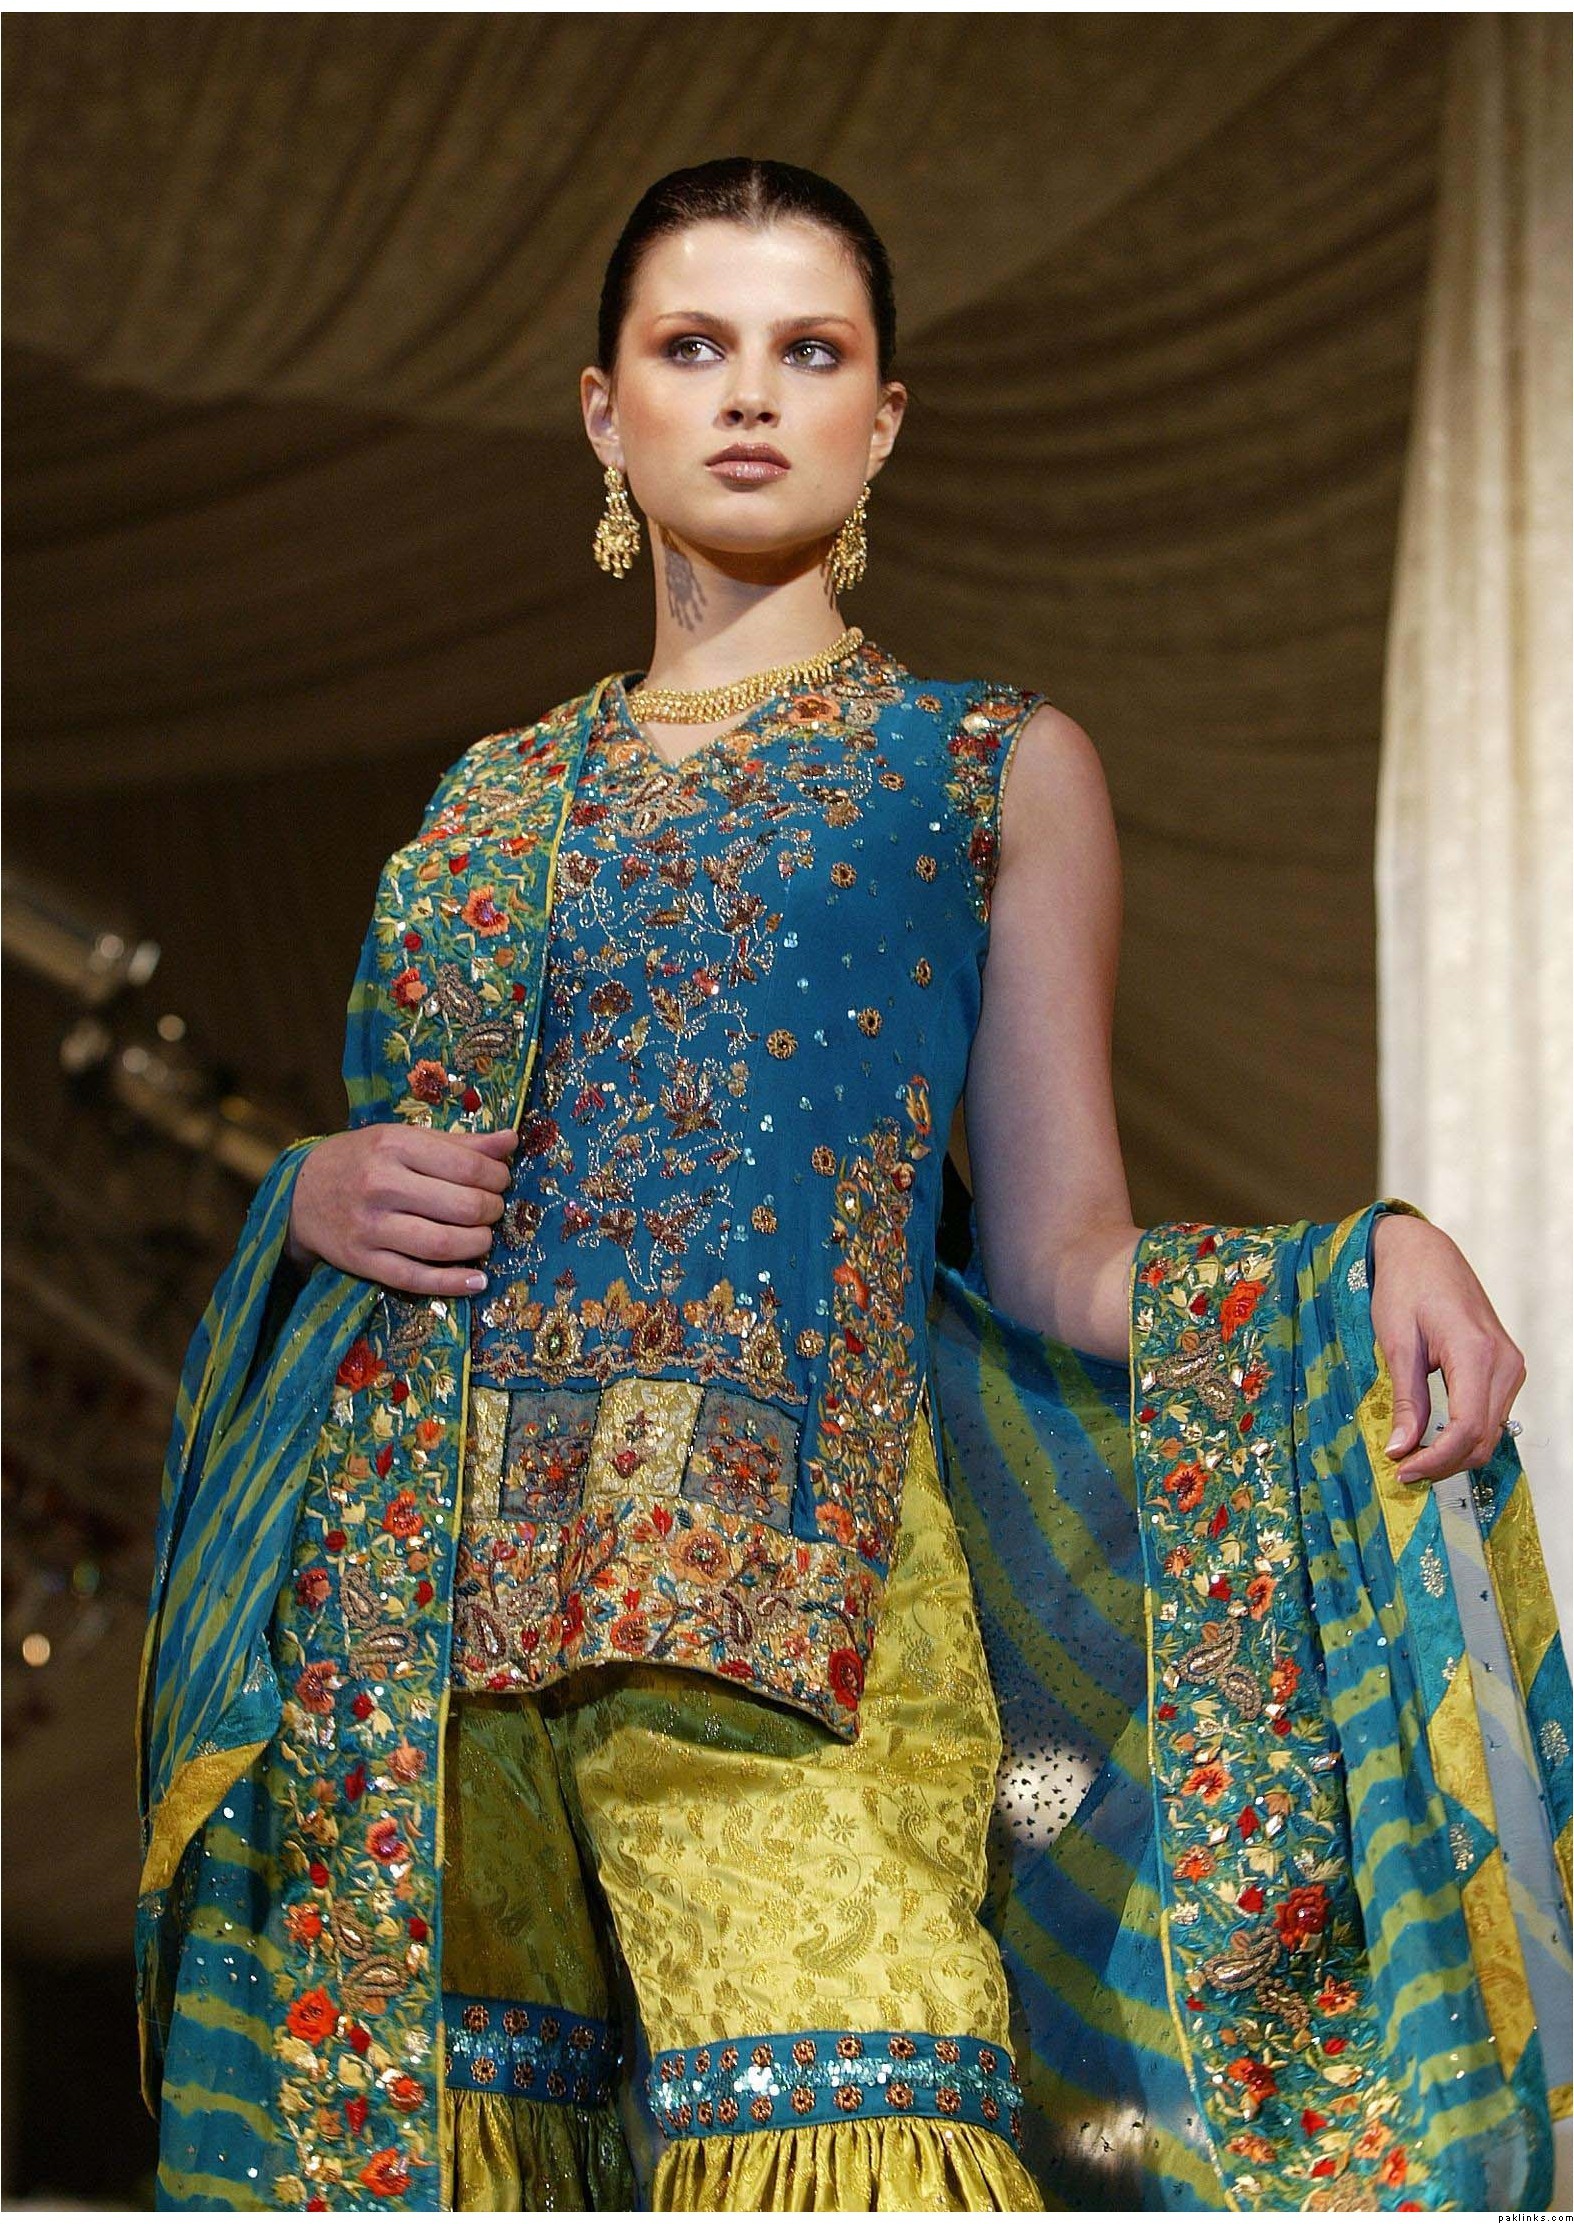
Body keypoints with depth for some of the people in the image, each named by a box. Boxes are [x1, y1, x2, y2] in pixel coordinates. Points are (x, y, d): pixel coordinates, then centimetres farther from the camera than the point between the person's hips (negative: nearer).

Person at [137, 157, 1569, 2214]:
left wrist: (1374, 1255, -12)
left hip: (775, 1577, -4)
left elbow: (1058, 1247, 6)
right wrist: (319, 1192, 4)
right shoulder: (496, 795, 22)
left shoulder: (995, 768, 13)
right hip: (402, 1595, 4)